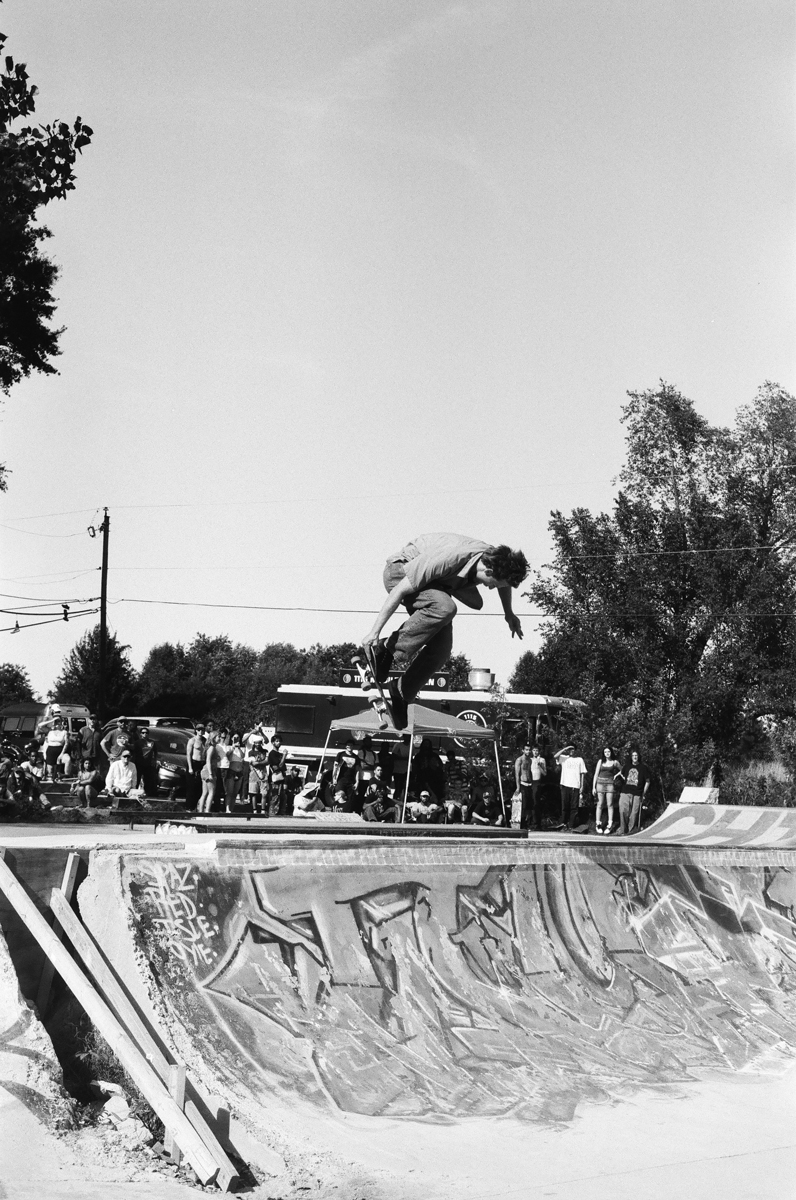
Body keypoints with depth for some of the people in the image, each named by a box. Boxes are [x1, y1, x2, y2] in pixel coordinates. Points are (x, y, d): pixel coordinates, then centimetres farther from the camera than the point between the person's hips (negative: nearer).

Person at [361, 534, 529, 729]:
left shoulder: (494, 560, -17)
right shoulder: (448, 559, -39)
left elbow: (505, 580, 13)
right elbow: (400, 591, -32)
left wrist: (509, 613, 24)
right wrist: (374, 631, -29)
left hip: (437, 581, 7)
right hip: (401, 571, -7)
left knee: (441, 650, -9)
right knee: (444, 607, -38)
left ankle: (401, 692, 10)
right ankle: (386, 650, -27)